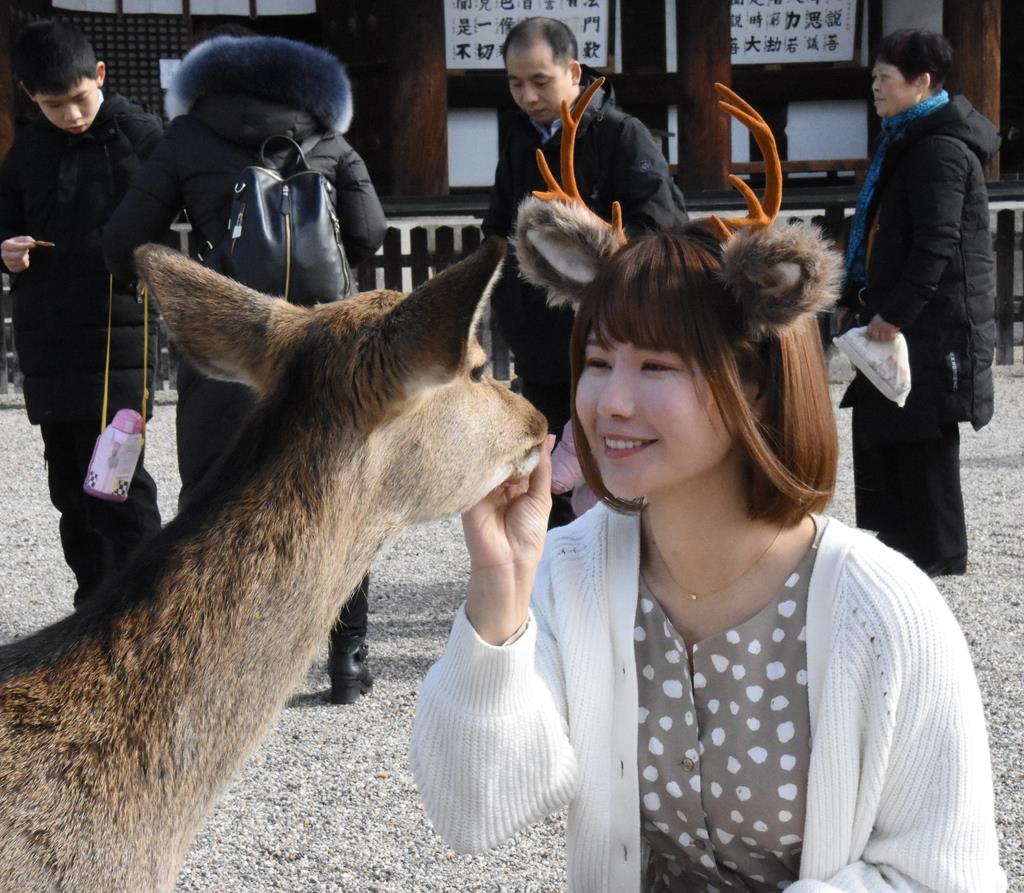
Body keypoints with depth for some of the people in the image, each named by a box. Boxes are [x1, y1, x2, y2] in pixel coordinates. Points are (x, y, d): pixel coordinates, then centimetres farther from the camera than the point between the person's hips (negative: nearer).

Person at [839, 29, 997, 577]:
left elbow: (937, 244, -23)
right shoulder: (907, 141, 16)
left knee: (923, 435, -3)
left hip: (934, 322, -10)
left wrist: (896, 313, -23)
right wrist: (864, 299, 19)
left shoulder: (940, 149, -16)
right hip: (898, 314, 10)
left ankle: (937, 552, 8)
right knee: (875, 428, 14)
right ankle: (887, 539, 23)